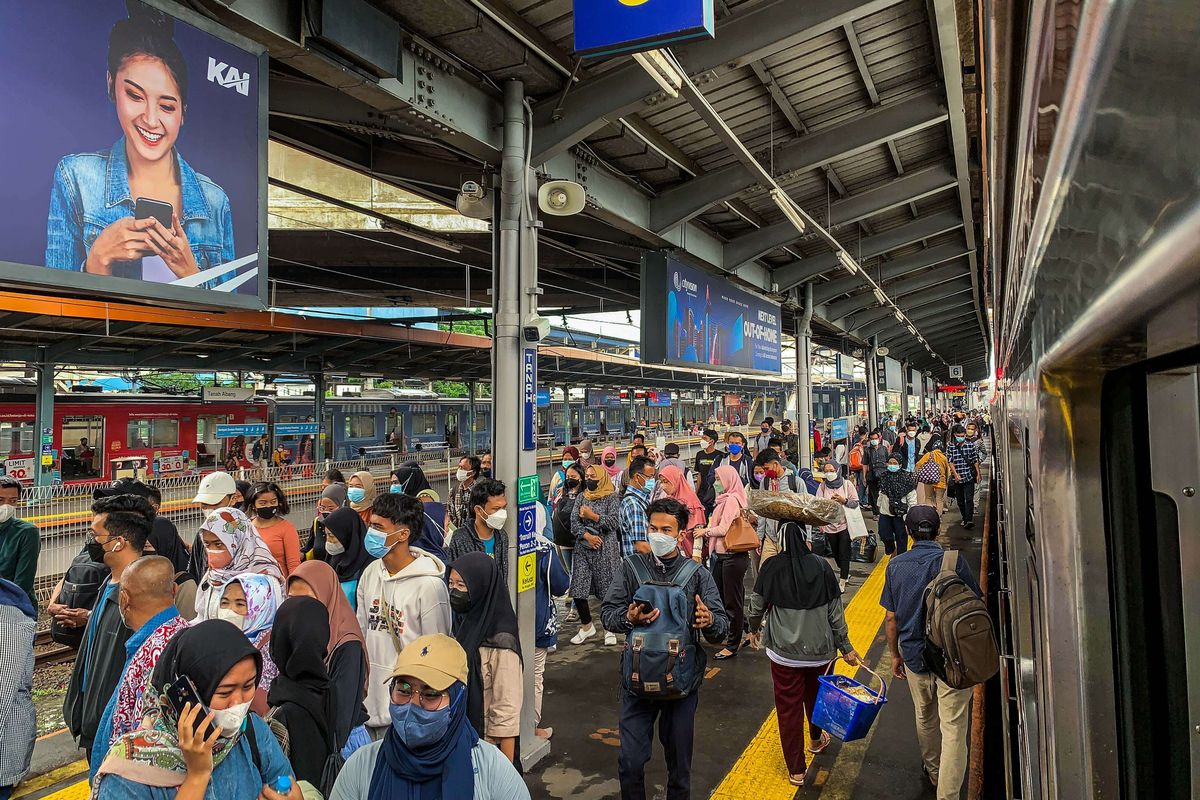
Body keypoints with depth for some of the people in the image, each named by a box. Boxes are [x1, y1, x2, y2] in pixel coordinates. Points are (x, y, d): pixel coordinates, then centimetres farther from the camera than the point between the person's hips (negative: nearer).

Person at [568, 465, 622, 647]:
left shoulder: (612, 497, 1)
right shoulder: (581, 497, 14)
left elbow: (614, 522, -10)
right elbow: (574, 522, 5)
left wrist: (593, 516, -12)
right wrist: (587, 536, -10)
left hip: (605, 550, -4)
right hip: (583, 549, 4)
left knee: (607, 590, -2)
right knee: (578, 591, 1)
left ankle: (609, 630, 14)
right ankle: (587, 626, 21)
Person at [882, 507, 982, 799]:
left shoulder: (895, 566, -5)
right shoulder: (954, 561, -13)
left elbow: (891, 618, 1)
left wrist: (895, 655, 14)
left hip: (915, 656, 3)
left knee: (925, 719, 23)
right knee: (953, 728, 2)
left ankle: (933, 772, 44)